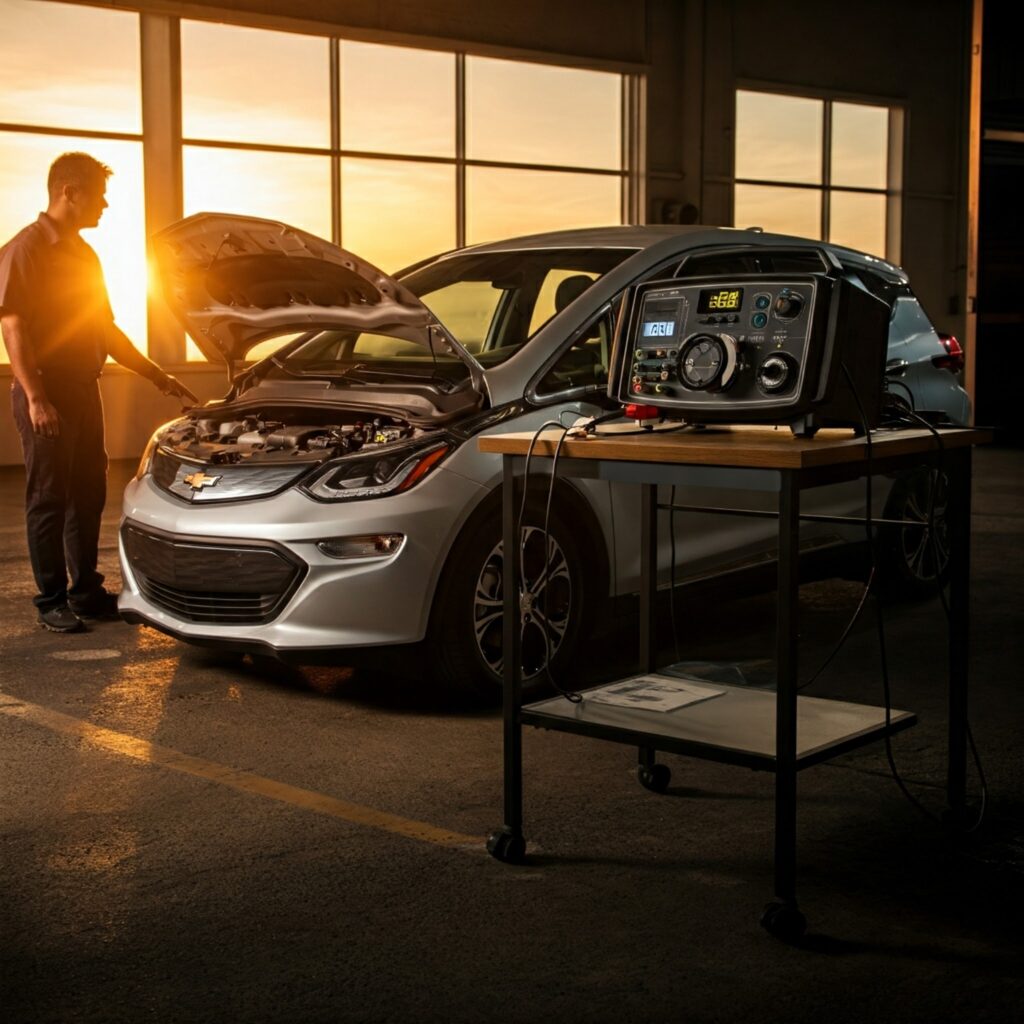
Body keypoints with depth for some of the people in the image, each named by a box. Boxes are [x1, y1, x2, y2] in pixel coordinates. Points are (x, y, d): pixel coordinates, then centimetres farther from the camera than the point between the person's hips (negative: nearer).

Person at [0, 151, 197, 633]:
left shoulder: (84, 255, 17)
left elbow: (105, 330, 23)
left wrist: (159, 377, 20)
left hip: (84, 390, 8)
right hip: (45, 395, -8)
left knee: (88, 495, 11)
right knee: (49, 499, -1)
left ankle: (86, 592, 21)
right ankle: (51, 601, 7)